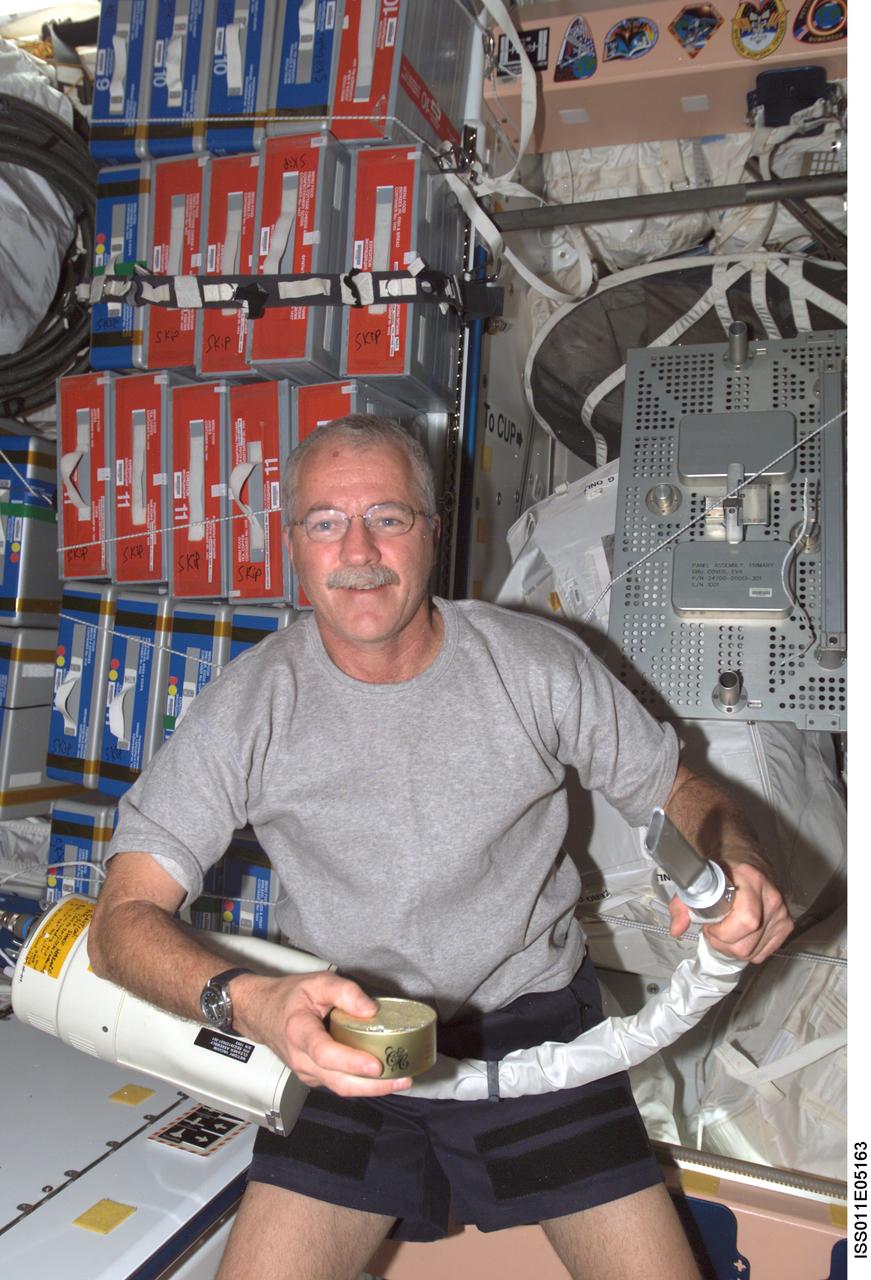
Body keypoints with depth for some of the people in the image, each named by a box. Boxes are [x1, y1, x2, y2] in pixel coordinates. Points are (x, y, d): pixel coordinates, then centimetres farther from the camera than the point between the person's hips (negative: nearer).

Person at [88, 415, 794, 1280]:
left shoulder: (537, 665, -8)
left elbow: (677, 792, 4)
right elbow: (124, 914, -12)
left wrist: (737, 866, -20)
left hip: (534, 1023, 1)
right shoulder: (248, 705, -11)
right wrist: (251, 1003, -32)